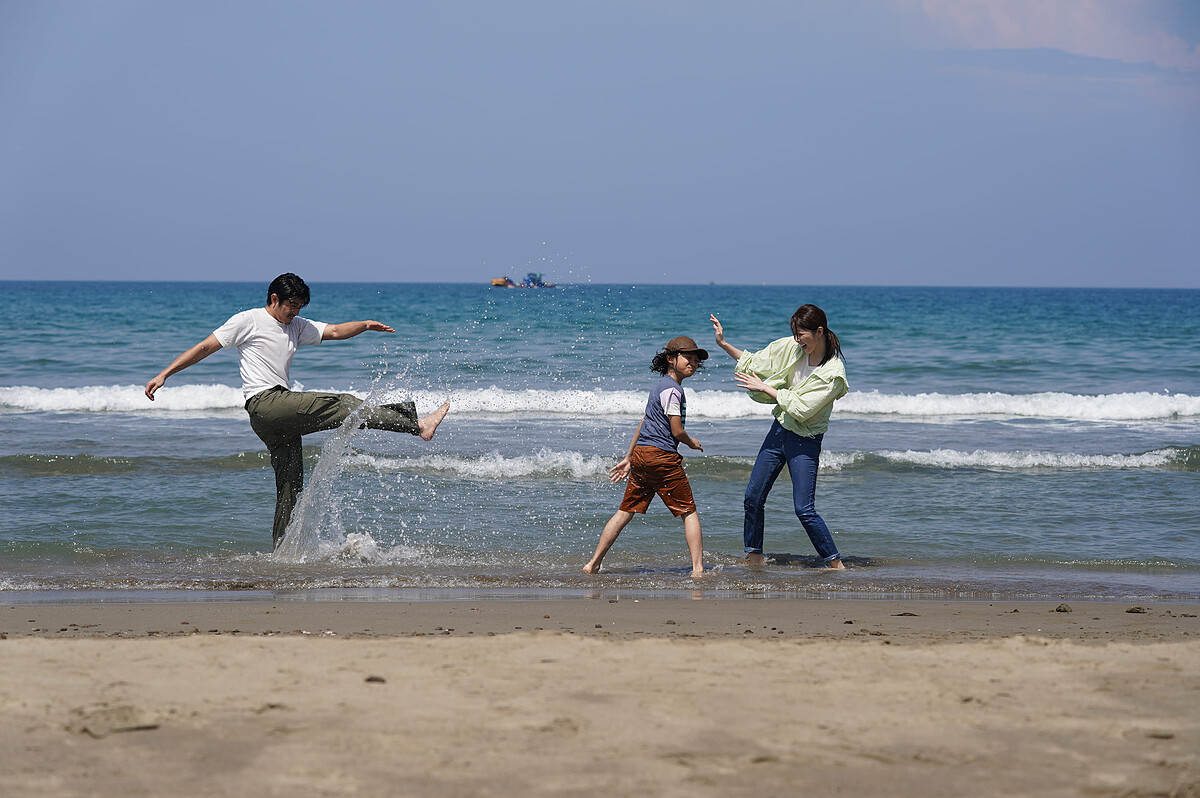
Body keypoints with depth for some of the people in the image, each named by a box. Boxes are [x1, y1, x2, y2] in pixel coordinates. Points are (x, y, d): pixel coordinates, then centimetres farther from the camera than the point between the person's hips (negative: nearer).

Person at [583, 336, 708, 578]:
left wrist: (628, 459, 28)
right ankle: (698, 569, -5)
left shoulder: (661, 386, 20)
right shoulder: (672, 390, -10)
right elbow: (677, 431, -12)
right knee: (689, 512, 0)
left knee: (625, 511, 10)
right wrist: (692, 443, 9)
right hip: (662, 457, -9)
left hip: (641, 454, 9)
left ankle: (593, 564, 9)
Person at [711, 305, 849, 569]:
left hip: (805, 442, -7)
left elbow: (801, 408, -23)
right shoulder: (792, 348, -2)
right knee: (753, 498, 8)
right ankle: (754, 557, 22)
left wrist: (765, 388, -17)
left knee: (804, 509, -11)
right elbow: (757, 363, 13)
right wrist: (724, 344, 5)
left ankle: (836, 564, 0)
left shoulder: (833, 374, -20)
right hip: (779, 431, 7)